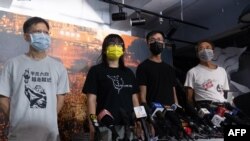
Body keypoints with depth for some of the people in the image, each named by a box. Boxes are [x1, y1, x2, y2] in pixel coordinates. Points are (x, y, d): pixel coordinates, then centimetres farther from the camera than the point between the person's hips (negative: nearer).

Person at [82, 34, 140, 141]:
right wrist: (93, 124, -12)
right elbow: (91, 99, -5)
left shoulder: (128, 73, 15)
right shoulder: (96, 71, 1)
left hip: (128, 125, 5)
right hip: (106, 126, -4)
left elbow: (134, 99, 14)